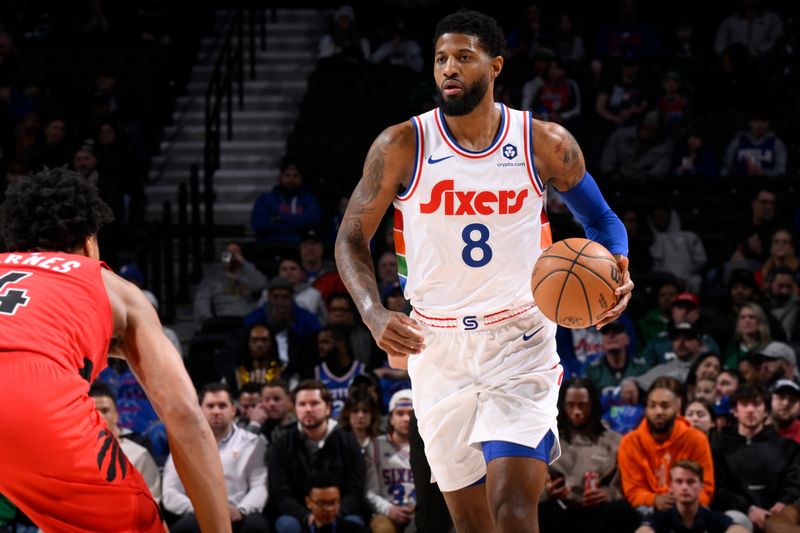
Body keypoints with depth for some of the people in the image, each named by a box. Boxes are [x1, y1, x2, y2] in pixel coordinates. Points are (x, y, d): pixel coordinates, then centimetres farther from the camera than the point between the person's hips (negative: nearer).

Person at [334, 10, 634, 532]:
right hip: (436, 347, 2)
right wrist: (376, 315, -17)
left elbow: (600, 219, 10)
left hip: (520, 339, -2)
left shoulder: (545, 143, -3)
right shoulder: (402, 146, -4)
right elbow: (352, 239, 2)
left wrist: (616, 269, -12)